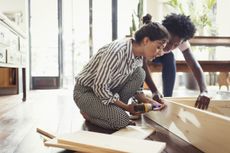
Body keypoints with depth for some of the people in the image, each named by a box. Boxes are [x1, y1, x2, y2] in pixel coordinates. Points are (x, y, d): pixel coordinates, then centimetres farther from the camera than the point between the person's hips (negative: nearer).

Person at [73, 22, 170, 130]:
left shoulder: (139, 56, -4)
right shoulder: (117, 51, -31)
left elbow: (135, 87, 6)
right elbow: (100, 87, -29)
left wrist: (149, 101, -11)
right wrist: (126, 107, -20)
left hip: (107, 89, 7)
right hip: (85, 91, -7)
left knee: (139, 73, -12)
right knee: (121, 120, -24)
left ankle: (115, 109, 1)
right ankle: (87, 112, 3)